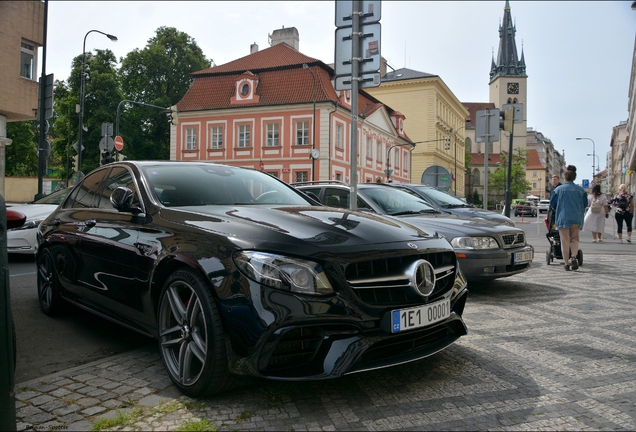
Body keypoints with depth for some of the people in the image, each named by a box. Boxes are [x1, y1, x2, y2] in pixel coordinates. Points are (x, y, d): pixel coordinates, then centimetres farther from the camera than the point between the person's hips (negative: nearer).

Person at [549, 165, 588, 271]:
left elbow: (552, 203, 3)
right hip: (576, 219, 2)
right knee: (575, 239, 15)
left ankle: (567, 263, 6)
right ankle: (573, 257, -9)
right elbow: (585, 204, 10)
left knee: (565, 241, 5)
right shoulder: (581, 190, 3)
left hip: (563, 218, -2)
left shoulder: (559, 189, -3)